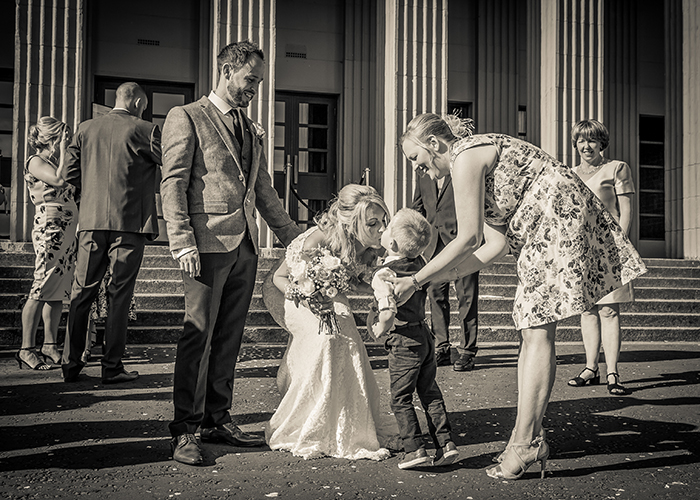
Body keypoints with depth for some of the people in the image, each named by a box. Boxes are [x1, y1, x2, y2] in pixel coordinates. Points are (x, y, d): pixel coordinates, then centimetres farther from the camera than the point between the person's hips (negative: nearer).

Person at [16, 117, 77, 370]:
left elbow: (72, 189, 17)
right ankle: (26, 349, -8)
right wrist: (63, 152, -8)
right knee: (42, 289, -10)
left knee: (59, 290, 7)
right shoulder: (35, 161, -1)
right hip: (49, 227, -9)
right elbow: (59, 180, -17)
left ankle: (50, 346, 11)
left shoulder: (55, 162, 22)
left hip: (68, 229, 9)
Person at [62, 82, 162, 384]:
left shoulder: (86, 129, 10)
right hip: (130, 223, -4)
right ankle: (112, 367, 3)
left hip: (91, 222, 4)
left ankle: (71, 364, 12)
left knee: (82, 292, 10)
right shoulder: (144, 131, -4)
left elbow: (70, 171, 9)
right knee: (119, 294, 1)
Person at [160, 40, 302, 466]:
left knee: (229, 337, 8)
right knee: (198, 336, -7)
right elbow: (173, 184, -6)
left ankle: (217, 420, 17)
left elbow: (264, 192, 24)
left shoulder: (253, 130, 21)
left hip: (245, 245, 7)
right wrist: (183, 242, -15)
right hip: (208, 242, -6)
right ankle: (185, 431, 0)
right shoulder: (187, 118, 1)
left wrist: (297, 237, 19)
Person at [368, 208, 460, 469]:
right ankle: (446, 443, 17)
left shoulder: (383, 275, -22)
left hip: (405, 342, -7)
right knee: (430, 394, 16)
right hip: (426, 335, 7)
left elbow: (388, 312, -33)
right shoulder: (419, 263, -1)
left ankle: (415, 448, 6)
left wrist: (380, 329, -16)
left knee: (401, 399, 7)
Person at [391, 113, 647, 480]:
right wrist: (434, 278, 10)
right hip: (541, 233, 10)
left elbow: (467, 238, -16)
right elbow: (495, 246, 12)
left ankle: (524, 444, -12)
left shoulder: (466, 155, -10)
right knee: (531, 330, 6)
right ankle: (529, 439, 7)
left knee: (537, 331, -13)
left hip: (560, 213, -10)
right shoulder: (476, 160, 19)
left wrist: (415, 280, -10)